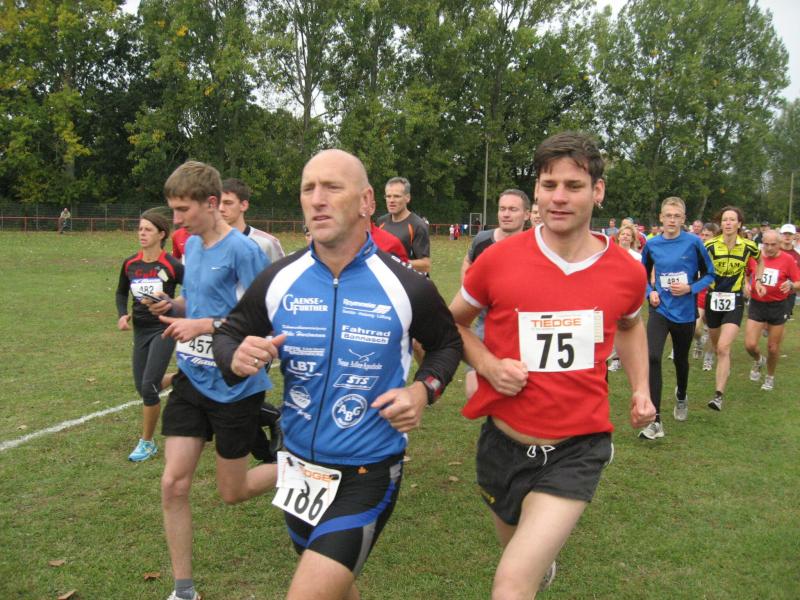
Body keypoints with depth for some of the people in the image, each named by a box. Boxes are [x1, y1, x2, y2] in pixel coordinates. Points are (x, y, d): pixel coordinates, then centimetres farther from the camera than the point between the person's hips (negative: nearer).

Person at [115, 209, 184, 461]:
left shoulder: (171, 266, -14)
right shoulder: (130, 264, 2)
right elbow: (121, 293, 16)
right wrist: (122, 315, 0)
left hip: (164, 329, -6)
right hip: (140, 330, 6)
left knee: (148, 387, -8)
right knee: (142, 387, 10)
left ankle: (147, 443, 8)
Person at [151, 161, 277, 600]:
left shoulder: (243, 251, -17)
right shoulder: (191, 245, 6)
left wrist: (203, 326, -25)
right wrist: (171, 306, -2)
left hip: (235, 387, -6)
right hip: (192, 380, 7)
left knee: (232, 493, 9)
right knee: (173, 484, 1)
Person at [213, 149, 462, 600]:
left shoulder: (406, 287, -13)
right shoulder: (279, 280, -6)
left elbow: (448, 343, 4)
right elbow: (230, 334, 6)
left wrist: (424, 390, -14)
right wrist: (237, 358, -17)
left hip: (368, 474, -4)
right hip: (299, 466, 4)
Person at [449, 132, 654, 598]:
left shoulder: (627, 271, -6)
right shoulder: (498, 259, -11)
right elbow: (455, 322, 4)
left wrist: (640, 389, 6)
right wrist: (489, 365, -13)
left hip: (577, 449, -1)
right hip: (505, 441, 2)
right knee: (515, 543, 29)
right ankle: (546, 558, 64)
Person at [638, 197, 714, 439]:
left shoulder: (694, 243, -8)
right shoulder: (652, 244, -2)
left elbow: (708, 274, 0)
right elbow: (643, 274, 13)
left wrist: (690, 288, -16)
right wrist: (650, 291, -4)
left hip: (685, 312, 0)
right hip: (660, 309, 0)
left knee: (680, 359, 18)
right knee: (652, 357, -19)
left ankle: (681, 398, 51)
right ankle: (655, 420, -15)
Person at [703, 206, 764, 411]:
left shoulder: (748, 246, -5)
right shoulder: (709, 245, -8)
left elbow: (760, 261, 17)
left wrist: (758, 281, 6)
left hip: (734, 301, -2)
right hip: (713, 299, 2)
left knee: (724, 348, -16)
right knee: (716, 347, 15)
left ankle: (719, 395, -16)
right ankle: (724, 369, 48)